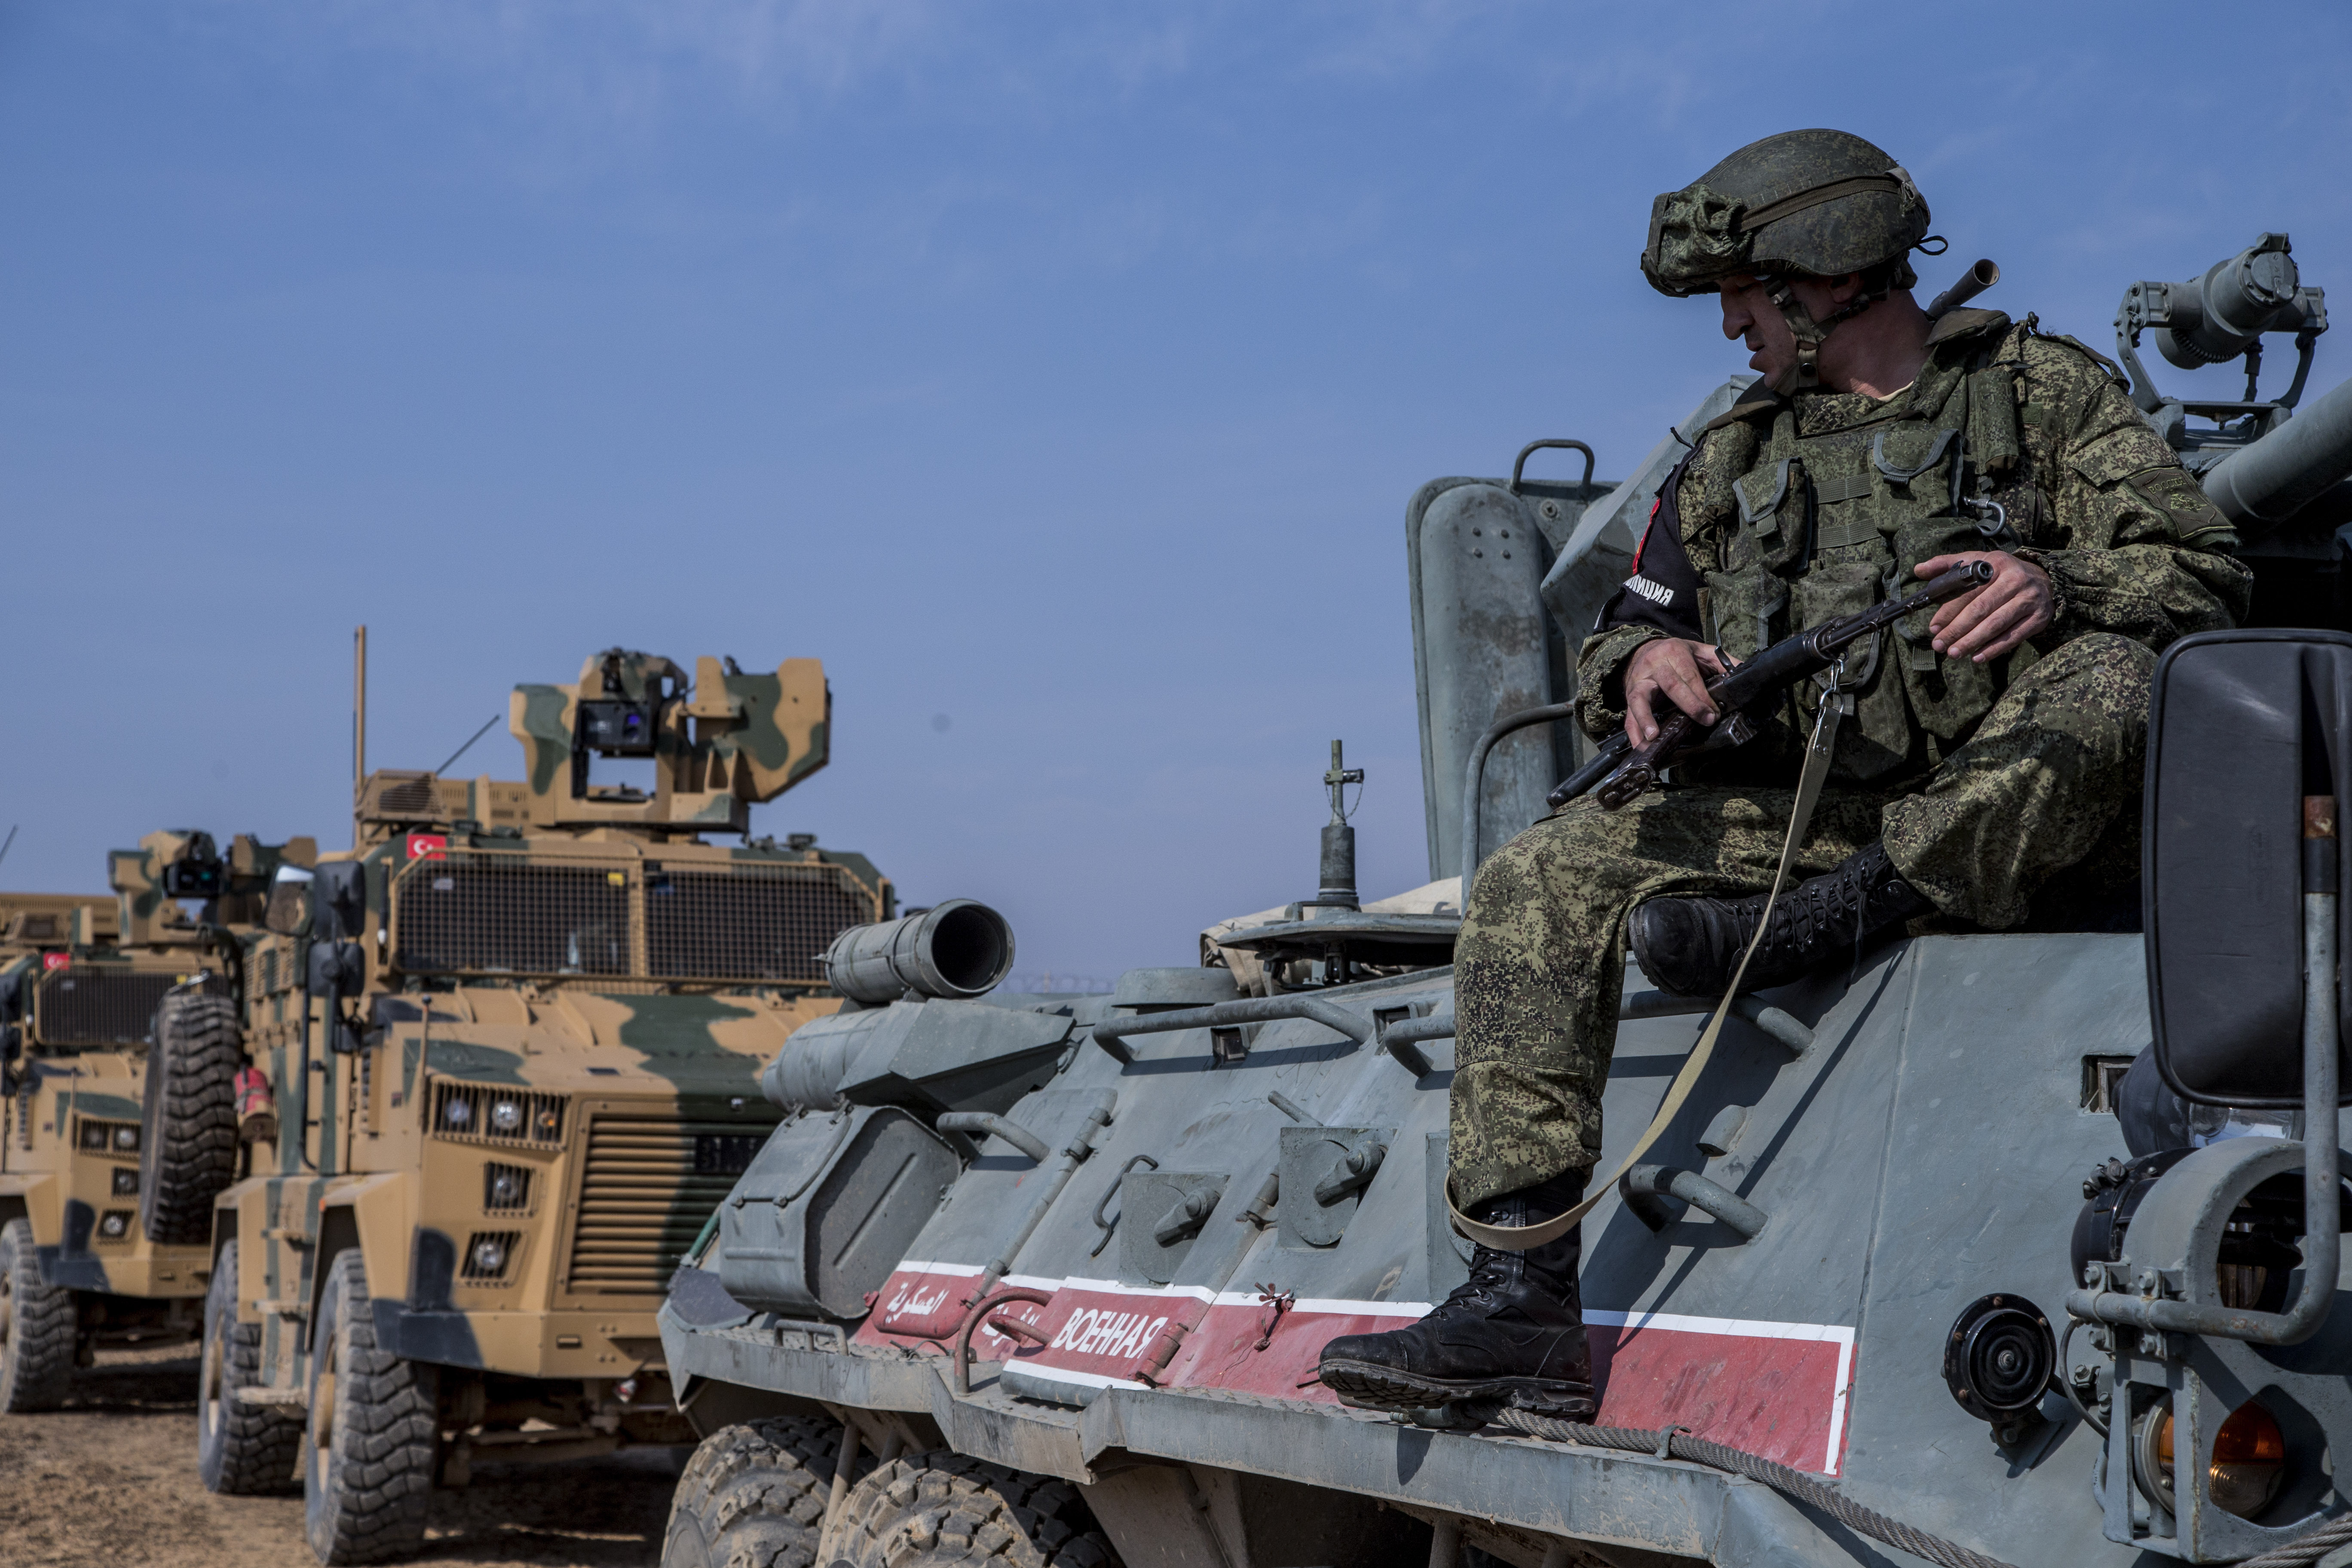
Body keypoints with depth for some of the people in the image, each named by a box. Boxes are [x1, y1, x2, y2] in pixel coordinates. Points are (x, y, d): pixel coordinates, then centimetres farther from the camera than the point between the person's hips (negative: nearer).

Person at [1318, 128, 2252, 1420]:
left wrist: (2058, 584, -21)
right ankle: (1519, 1299, -27)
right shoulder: (1731, 462, 22)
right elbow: (1627, 636, 21)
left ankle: (1817, 925, -31)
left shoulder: (2046, 390, 10)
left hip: (2011, 826, -3)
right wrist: (1643, 663, -6)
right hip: (1782, 815, 3)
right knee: (1537, 887, -19)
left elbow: (2202, 573, 1)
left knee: (2113, 677, -34)